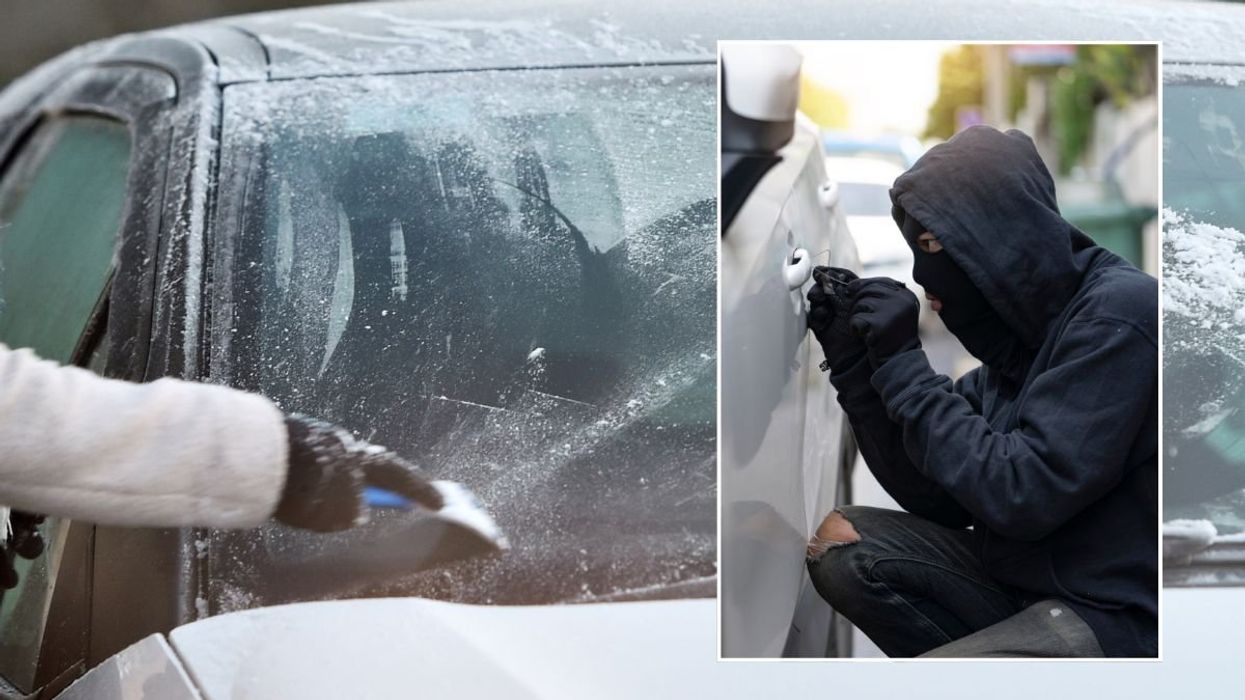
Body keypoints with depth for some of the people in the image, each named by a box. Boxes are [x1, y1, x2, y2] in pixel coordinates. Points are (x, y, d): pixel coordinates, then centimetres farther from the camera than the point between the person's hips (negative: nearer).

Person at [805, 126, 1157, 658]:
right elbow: (936, 501, 11)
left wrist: (903, 366, -15)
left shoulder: (1117, 315, -17)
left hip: (1118, 616, -9)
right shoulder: (1020, 330, 9)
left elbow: (1019, 498, -22)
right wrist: (852, 361, 2)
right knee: (840, 542, 0)